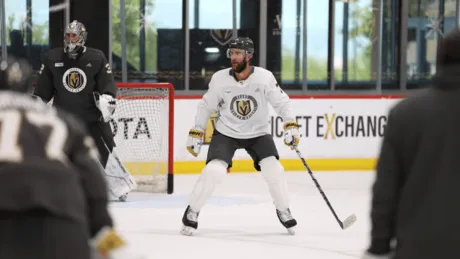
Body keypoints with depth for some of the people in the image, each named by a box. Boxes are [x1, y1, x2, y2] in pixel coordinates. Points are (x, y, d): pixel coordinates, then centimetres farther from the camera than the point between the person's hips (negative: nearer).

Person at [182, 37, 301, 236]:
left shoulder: (265, 77, -16)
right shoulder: (219, 79, -14)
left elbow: (282, 102, -7)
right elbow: (206, 106, -1)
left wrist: (291, 126, -18)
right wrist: (196, 134, -1)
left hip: (258, 133, 1)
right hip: (226, 133, -1)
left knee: (273, 169, -14)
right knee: (213, 171, -19)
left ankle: (284, 211, 9)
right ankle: (192, 212, -3)